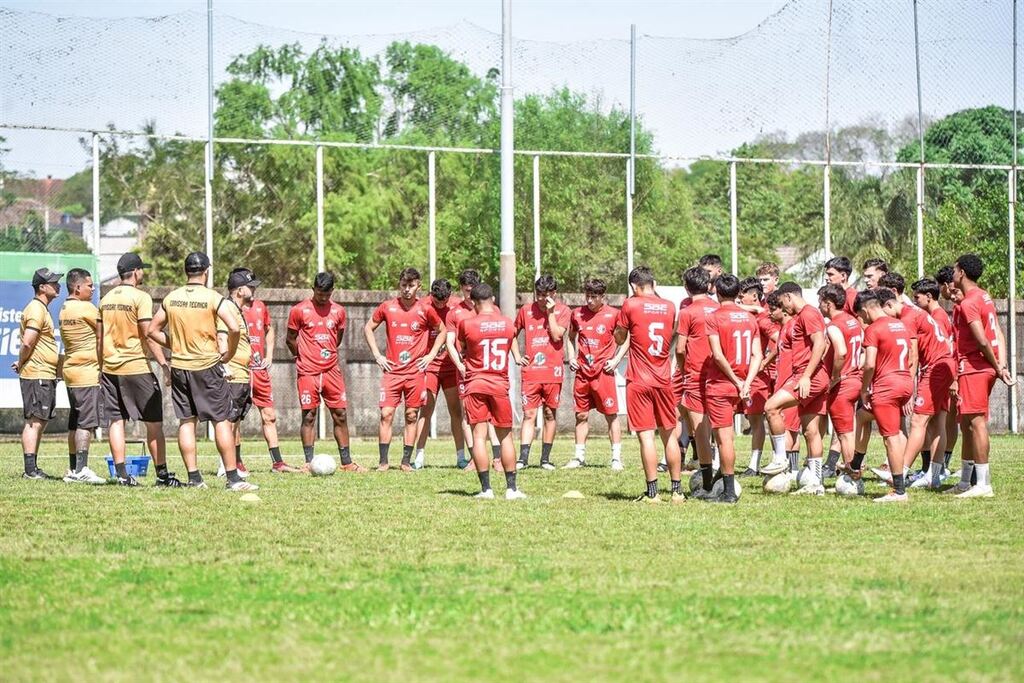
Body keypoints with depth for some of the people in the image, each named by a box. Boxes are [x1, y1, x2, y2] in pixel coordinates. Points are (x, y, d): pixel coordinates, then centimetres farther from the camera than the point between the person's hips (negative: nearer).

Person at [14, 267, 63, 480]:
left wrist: (22, 363, 11)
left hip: (46, 376, 10)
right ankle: (30, 469, -11)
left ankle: (32, 468, 15)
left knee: (40, 422, 12)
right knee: (34, 421, -10)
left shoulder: (42, 309, 19)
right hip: (37, 376, -10)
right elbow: (27, 343, -22)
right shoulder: (36, 310, -14)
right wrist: (21, 364, -8)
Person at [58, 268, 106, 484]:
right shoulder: (86, 308, -13)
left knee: (75, 423, 11)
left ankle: (73, 470, 14)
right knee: (86, 422, -9)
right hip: (87, 372, -9)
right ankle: (81, 469, -12)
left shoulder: (64, 310, 14)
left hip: (70, 370, 9)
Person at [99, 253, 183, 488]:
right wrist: (164, 363, -14)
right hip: (137, 368, -6)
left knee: (115, 421, 4)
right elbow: (148, 334, -15)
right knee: (154, 423, 2)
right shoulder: (140, 297, -9)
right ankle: (162, 474, 2)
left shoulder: (106, 299, 10)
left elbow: (100, 336, 14)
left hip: (110, 369, 6)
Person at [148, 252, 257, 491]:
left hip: (179, 366, 4)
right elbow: (234, 328, -19)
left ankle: (194, 477, 6)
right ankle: (232, 478, -4)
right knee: (222, 420, 0)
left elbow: (153, 330, 10)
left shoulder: (171, 298, 5)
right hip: (208, 365, -4)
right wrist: (229, 354, -3)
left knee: (186, 421, 9)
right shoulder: (213, 298, -8)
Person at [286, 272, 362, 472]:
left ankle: (346, 462, 9)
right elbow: (290, 339, 5)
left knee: (340, 415, 3)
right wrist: (302, 356, 9)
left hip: (332, 370, 3)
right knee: (309, 416, -2)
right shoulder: (299, 311, -3)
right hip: (308, 372, -3)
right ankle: (309, 463, 2)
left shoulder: (338, 311, 8)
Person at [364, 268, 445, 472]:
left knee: (411, 416, 4)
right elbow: (368, 328, 13)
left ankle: (406, 461, 9)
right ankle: (383, 461, -5)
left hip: (416, 371, 0)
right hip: (392, 370, 0)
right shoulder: (387, 307, 1)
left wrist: (430, 355, 4)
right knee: (386, 414, -7)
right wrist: (377, 355, 5)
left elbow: (441, 331, 14)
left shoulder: (425, 310, 0)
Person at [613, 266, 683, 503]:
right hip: (664, 380, 4)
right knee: (669, 435, 13)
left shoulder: (630, 305, -8)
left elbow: (619, 338, 4)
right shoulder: (669, 307, 5)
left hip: (639, 381, -4)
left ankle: (652, 492, -9)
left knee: (646, 436, -5)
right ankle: (676, 490, 16)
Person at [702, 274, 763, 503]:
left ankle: (729, 491, -5)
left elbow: (718, 356, -17)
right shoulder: (750, 319, 8)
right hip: (741, 385, 6)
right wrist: (746, 384, -4)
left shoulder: (713, 318, -9)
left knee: (724, 438, -4)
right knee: (726, 436, 14)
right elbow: (757, 356, 1)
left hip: (720, 385, -6)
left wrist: (737, 381, -10)